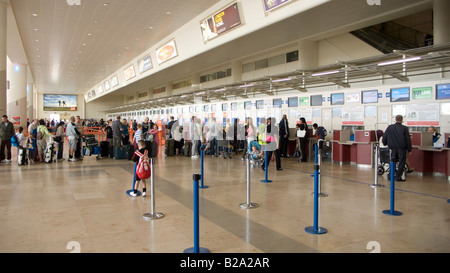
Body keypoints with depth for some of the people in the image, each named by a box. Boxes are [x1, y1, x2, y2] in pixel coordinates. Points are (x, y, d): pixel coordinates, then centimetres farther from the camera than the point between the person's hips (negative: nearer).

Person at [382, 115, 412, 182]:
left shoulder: (389, 127, -2)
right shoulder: (404, 128, -9)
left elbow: (384, 137, 5)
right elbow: (408, 139, -5)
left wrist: (385, 143, 23)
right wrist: (409, 149, 3)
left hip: (393, 147, 3)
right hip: (402, 148, -3)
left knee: (393, 161, 15)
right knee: (401, 162, 5)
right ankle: (398, 177, 5)